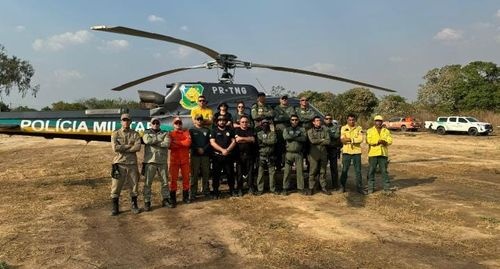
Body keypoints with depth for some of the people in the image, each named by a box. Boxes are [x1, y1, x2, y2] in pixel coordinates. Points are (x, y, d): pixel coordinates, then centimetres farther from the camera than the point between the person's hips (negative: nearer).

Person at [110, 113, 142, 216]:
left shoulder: (135, 134, 6)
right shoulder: (115, 133, 5)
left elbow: (138, 147, -11)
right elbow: (115, 148, -11)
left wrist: (122, 148, -13)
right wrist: (130, 146, -9)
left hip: (132, 163, 1)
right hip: (119, 163, -1)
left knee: (134, 185, 9)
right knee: (116, 186, 1)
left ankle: (134, 205, 23)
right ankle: (115, 207, 13)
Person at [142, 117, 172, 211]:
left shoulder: (164, 133, 10)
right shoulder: (147, 132, 8)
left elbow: (167, 143, -10)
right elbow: (147, 140, -16)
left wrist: (154, 142, -12)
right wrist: (159, 138, -10)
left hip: (162, 161, 2)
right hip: (150, 161, -2)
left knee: (165, 181, 10)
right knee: (148, 183, 0)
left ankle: (165, 199, 22)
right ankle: (147, 202, 8)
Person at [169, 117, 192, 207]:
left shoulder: (186, 132, 7)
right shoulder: (171, 134, 5)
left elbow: (188, 142, -12)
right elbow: (170, 145, -11)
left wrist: (176, 142, -12)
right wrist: (182, 144, -16)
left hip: (185, 159, 2)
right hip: (174, 159, -1)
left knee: (186, 177, 7)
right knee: (173, 178, -1)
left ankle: (185, 197, 18)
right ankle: (173, 199, 3)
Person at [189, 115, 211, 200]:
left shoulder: (207, 130, 14)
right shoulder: (191, 130, 8)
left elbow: (209, 142, 7)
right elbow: (190, 142, 0)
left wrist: (204, 149, -8)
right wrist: (198, 149, -12)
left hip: (205, 154, 2)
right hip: (195, 155, -2)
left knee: (206, 173, 4)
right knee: (194, 174, -4)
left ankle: (206, 190, 14)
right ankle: (193, 193, -2)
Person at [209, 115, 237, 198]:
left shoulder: (230, 130, 11)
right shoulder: (214, 131, 5)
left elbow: (234, 141, 5)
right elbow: (212, 142, -6)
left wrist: (227, 150, -12)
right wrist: (222, 150, -17)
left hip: (228, 156, 2)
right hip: (217, 156, -2)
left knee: (230, 174, 6)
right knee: (216, 175, 1)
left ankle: (232, 190, 19)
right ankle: (215, 192, 7)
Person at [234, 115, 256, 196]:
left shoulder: (251, 130, 11)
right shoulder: (237, 130, 6)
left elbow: (253, 139, -6)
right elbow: (237, 140, -11)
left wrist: (242, 138, -8)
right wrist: (248, 139, -7)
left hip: (250, 154, 1)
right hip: (240, 154, -1)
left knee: (250, 171, 2)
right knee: (239, 172, 1)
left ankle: (251, 188, 12)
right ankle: (239, 189, 8)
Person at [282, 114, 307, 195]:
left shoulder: (302, 129, 10)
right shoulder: (286, 129, 10)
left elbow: (304, 138, -9)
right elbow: (286, 137, -11)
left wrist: (292, 137, -11)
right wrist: (297, 135, -9)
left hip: (298, 153, 0)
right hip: (289, 153, 0)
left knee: (300, 171, 2)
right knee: (287, 171, 1)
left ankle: (301, 188, 9)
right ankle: (285, 188, 8)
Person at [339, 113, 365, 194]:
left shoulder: (359, 128, 5)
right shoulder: (343, 128, 4)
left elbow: (360, 139, -9)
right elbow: (342, 139, -8)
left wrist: (349, 139, -15)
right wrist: (355, 140, -14)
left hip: (356, 151, 0)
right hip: (346, 151, 0)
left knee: (358, 170, 5)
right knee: (344, 170, 5)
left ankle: (359, 187, 14)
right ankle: (342, 187, 15)